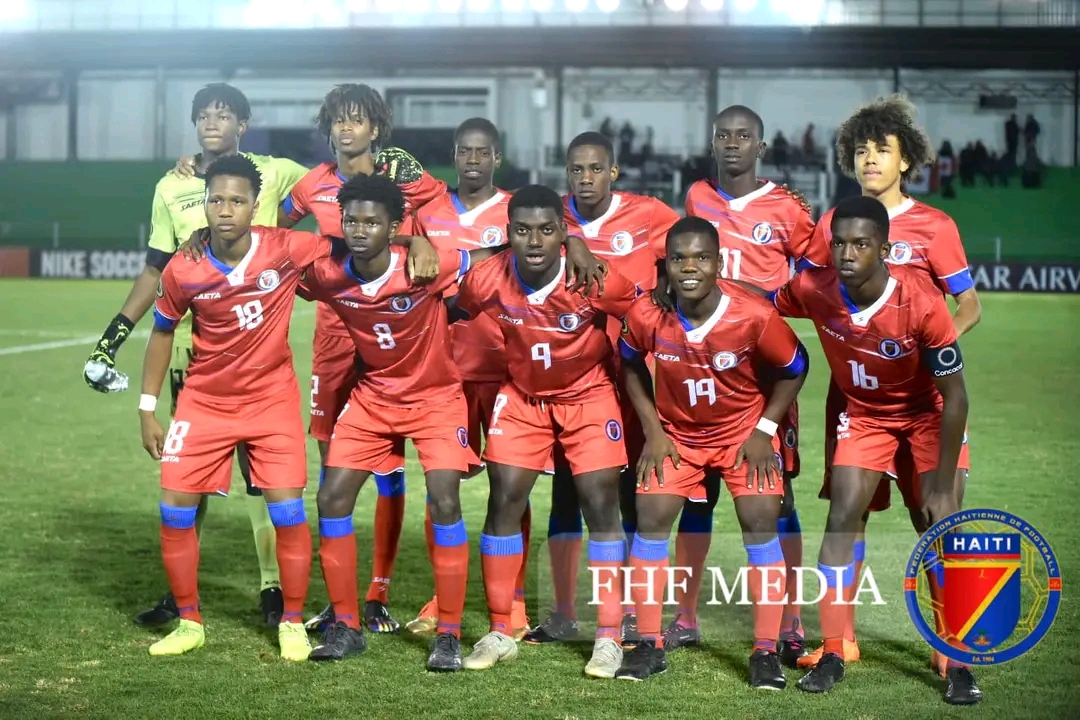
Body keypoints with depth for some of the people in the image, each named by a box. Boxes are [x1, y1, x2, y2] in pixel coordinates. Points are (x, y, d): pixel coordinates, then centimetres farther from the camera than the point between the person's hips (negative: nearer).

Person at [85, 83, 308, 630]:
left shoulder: (273, 174, -1)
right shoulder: (172, 188, 9)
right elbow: (156, 270, 13)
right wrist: (115, 333, 9)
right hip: (191, 343, 3)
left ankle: (275, 589, 6)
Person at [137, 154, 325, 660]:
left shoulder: (286, 250, -18)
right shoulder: (182, 272, -13)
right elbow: (162, 332, 4)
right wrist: (147, 409, 5)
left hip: (272, 400, -1)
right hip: (204, 401, 2)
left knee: (287, 510, -8)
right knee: (174, 508, -2)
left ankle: (292, 624, 11)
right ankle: (189, 622, 16)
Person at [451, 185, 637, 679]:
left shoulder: (597, 281, -28)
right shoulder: (486, 280, -22)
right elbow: (457, 320, 1)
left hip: (588, 395, -2)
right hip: (522, 396, 2)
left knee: (601, 505, -6)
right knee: (504, 500, -2)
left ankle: (608, 638, 3)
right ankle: (499, 633, 10)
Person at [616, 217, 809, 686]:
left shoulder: (754, 315, -27)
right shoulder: (647, 315, -21)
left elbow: (794, 369, -9)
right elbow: (631, 366, 0)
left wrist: (764, 430, -12)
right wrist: (652, 430, -5)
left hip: (744, 429, -2)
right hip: (676, 431, 2)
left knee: (760, 523, -11)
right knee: (650, 518, -8)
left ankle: (766, 651, -3)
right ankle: (649, 646, 3)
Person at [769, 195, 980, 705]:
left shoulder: (921, 303, -33)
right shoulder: (813, 290, -24)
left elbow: (954, 396, -24)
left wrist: (943, 486, -21)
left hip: (927, 415, -3)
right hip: (863, 413, 3)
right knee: (842, 520, -9)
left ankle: (957, 664, 1)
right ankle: (832, 654, 0)